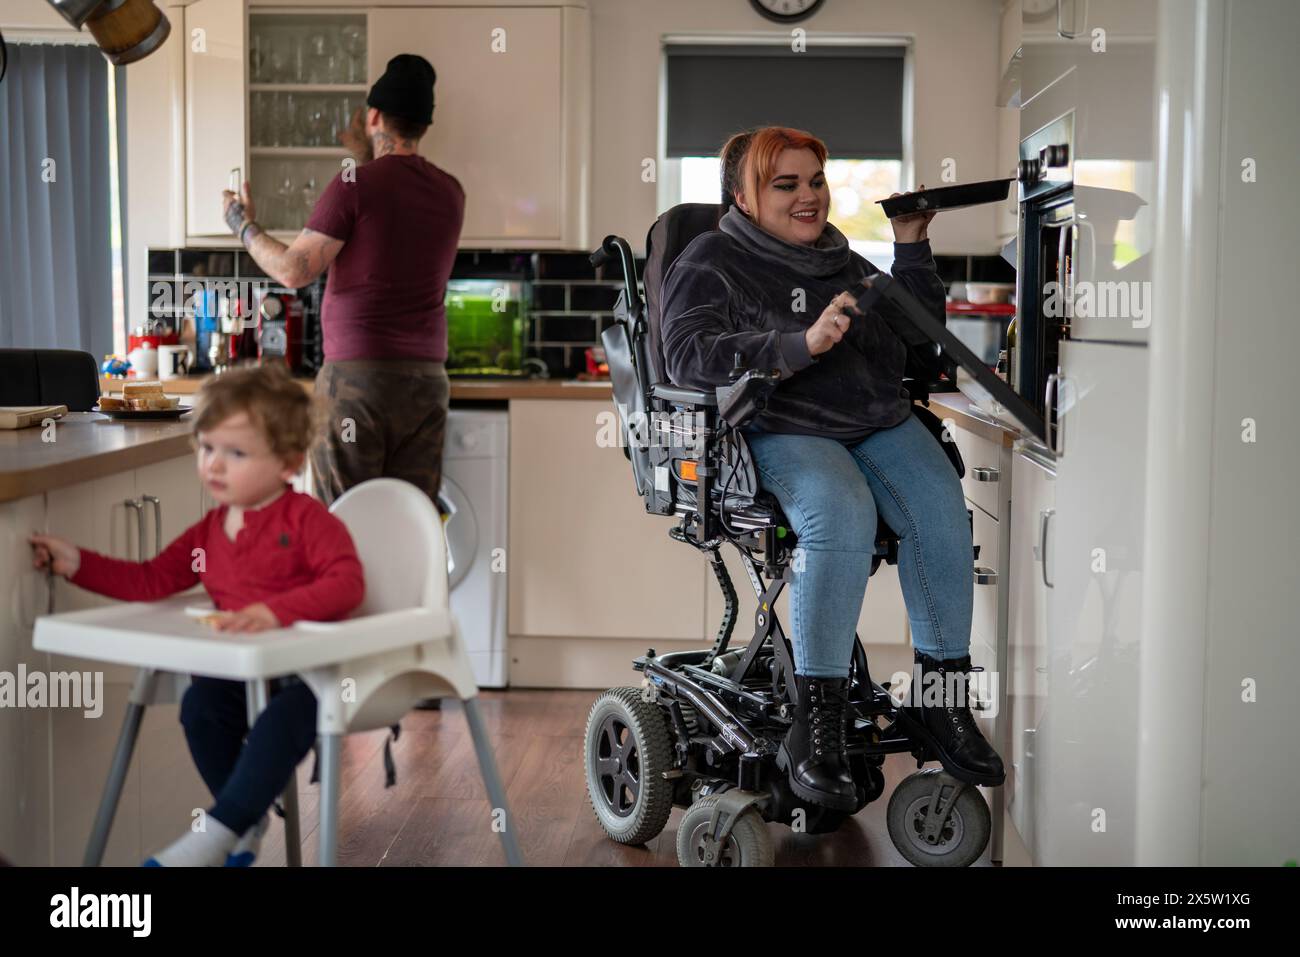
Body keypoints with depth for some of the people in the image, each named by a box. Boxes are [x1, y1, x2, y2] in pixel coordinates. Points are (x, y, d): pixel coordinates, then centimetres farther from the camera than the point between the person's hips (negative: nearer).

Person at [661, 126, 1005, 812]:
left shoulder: (843, 260, 23)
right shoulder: (710, 263, 4)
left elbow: (918, 333, 25)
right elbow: (687, 355, -14)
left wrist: (912, 247, 13)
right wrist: (802, 343, -23)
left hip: (880, 421, 6)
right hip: (783, 432, -6)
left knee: (940, 505, -24)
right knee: (843, 513, -36)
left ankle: (940, 696, -14)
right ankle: (813, 729, -30)